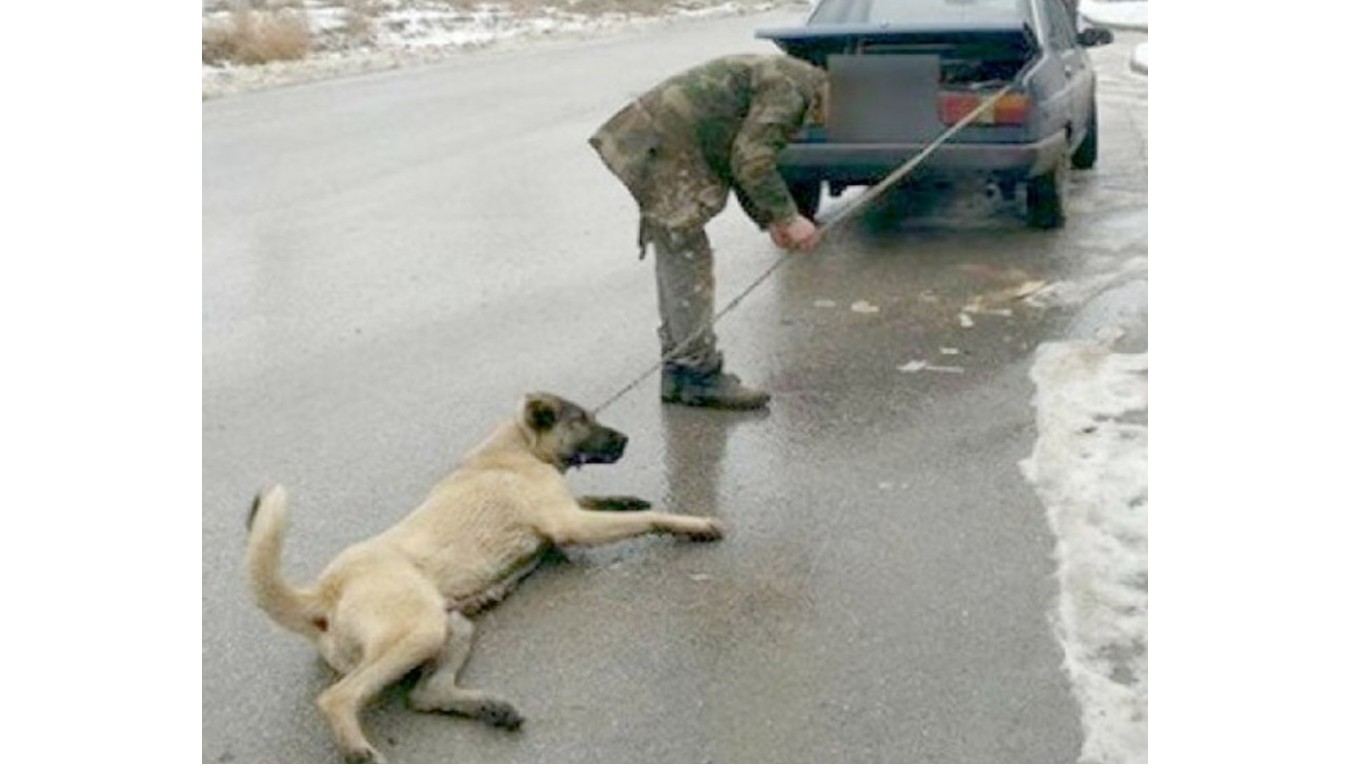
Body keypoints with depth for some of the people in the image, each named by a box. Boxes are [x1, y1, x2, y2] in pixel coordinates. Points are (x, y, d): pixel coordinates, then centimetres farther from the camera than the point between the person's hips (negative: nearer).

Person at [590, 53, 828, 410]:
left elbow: (741, 160, 23)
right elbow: (751, 162, -19)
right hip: (664, 150, -11)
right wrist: (788, 217, -12)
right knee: (689, 264, -7)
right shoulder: (792, 90, -12)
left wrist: (769, 221, 14)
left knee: (677, 262, 13)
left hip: (655, 144, 11)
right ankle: (699, 375, -2)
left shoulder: (782, 78, 20)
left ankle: (679, 371, 20)